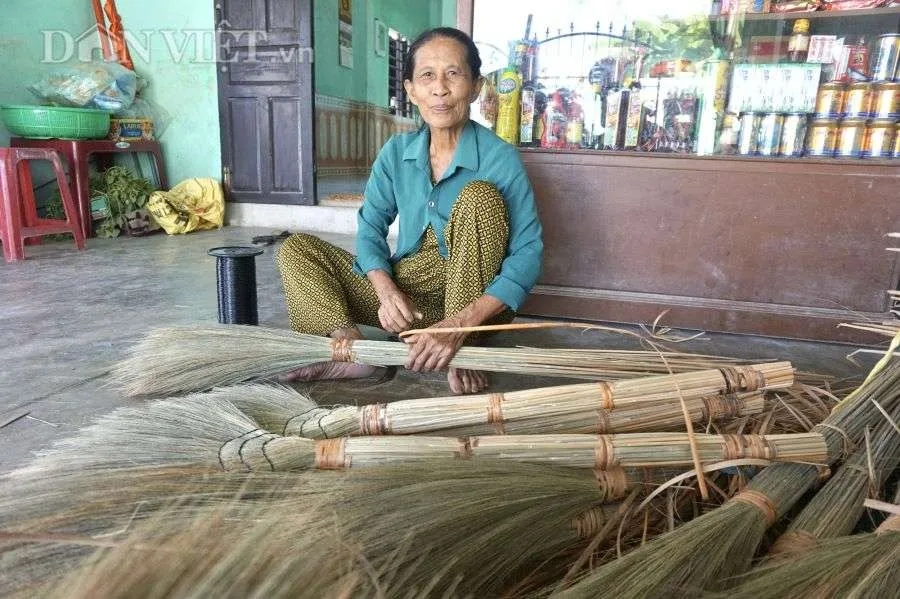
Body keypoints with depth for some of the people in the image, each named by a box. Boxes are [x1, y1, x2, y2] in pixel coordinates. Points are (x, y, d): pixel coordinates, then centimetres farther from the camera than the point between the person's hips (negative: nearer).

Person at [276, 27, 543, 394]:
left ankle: (463, 353, -25)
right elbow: (370, 228, 2)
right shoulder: (396, 152, 1)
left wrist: (460, 323, -34)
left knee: (479, 195, -28)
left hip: (476, 301, -4)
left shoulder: (500, 158, -13)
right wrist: (386, 290, -21)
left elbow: (528, 254, -21)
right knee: (295, 250, -1)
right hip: (409, 295, 5)